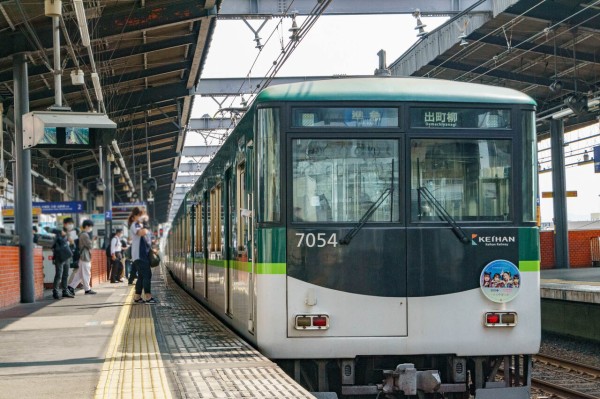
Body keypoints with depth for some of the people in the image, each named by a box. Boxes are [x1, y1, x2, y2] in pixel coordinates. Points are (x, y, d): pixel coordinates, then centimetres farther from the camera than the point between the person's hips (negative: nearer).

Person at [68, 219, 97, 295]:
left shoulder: (82, 234, 17)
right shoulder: (85, 235, -16)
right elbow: (90, 245, -16)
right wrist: (92, 242, 3)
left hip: (83, 257, 10)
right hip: (85, 257, -10)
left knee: (79, 274, 11)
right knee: (86, 274, -2)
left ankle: (71, 287, 9)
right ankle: (87, 289, 4)